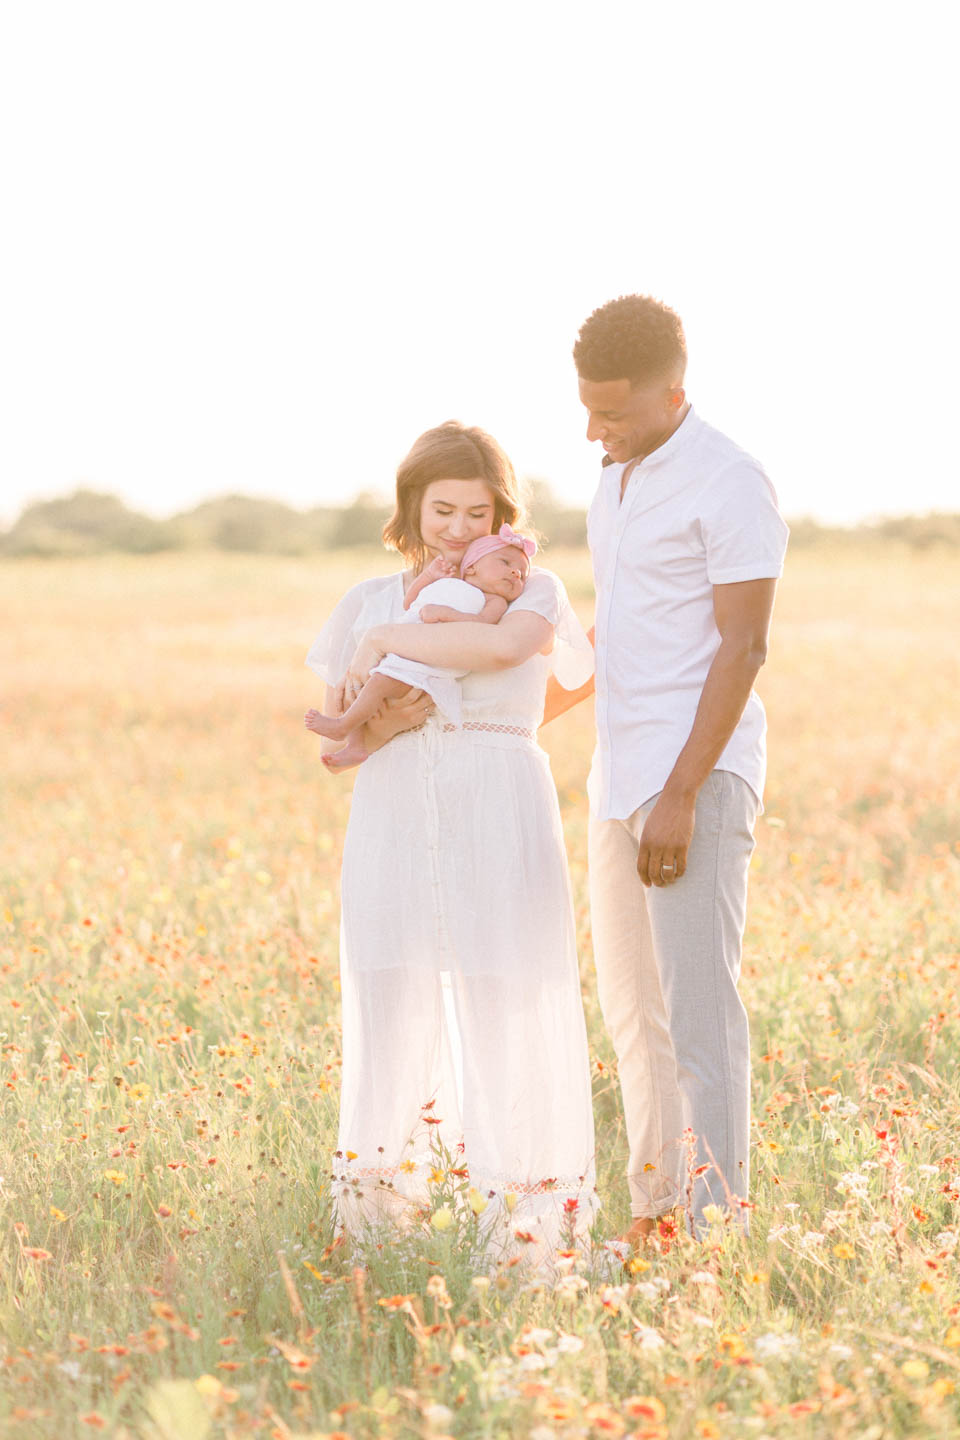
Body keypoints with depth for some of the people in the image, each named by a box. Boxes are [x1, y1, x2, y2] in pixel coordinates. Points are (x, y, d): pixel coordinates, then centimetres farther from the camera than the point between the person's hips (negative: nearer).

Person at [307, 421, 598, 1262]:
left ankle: (530, 1216, 4)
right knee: (393, 1003, 3)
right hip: (394, 816, 3)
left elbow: (503, 645, -20)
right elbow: (335, 732, 16)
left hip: (499, 819, -3)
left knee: (505, 1002, -3)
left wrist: (390, 640, -12)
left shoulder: (532, 589, 4)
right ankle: (378, 1215, 12)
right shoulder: (368, 603, 14)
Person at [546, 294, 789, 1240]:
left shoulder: (731, 486, -11)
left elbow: (743, 647, -16)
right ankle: (657, 1207, 20)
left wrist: (681, 794, -21)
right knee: (630, 1003, 12)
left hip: (699, 775, -9)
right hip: (621, 778, 9)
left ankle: (718, 1222, -10)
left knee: (698, 1002, -11)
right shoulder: (618, 484, 15)